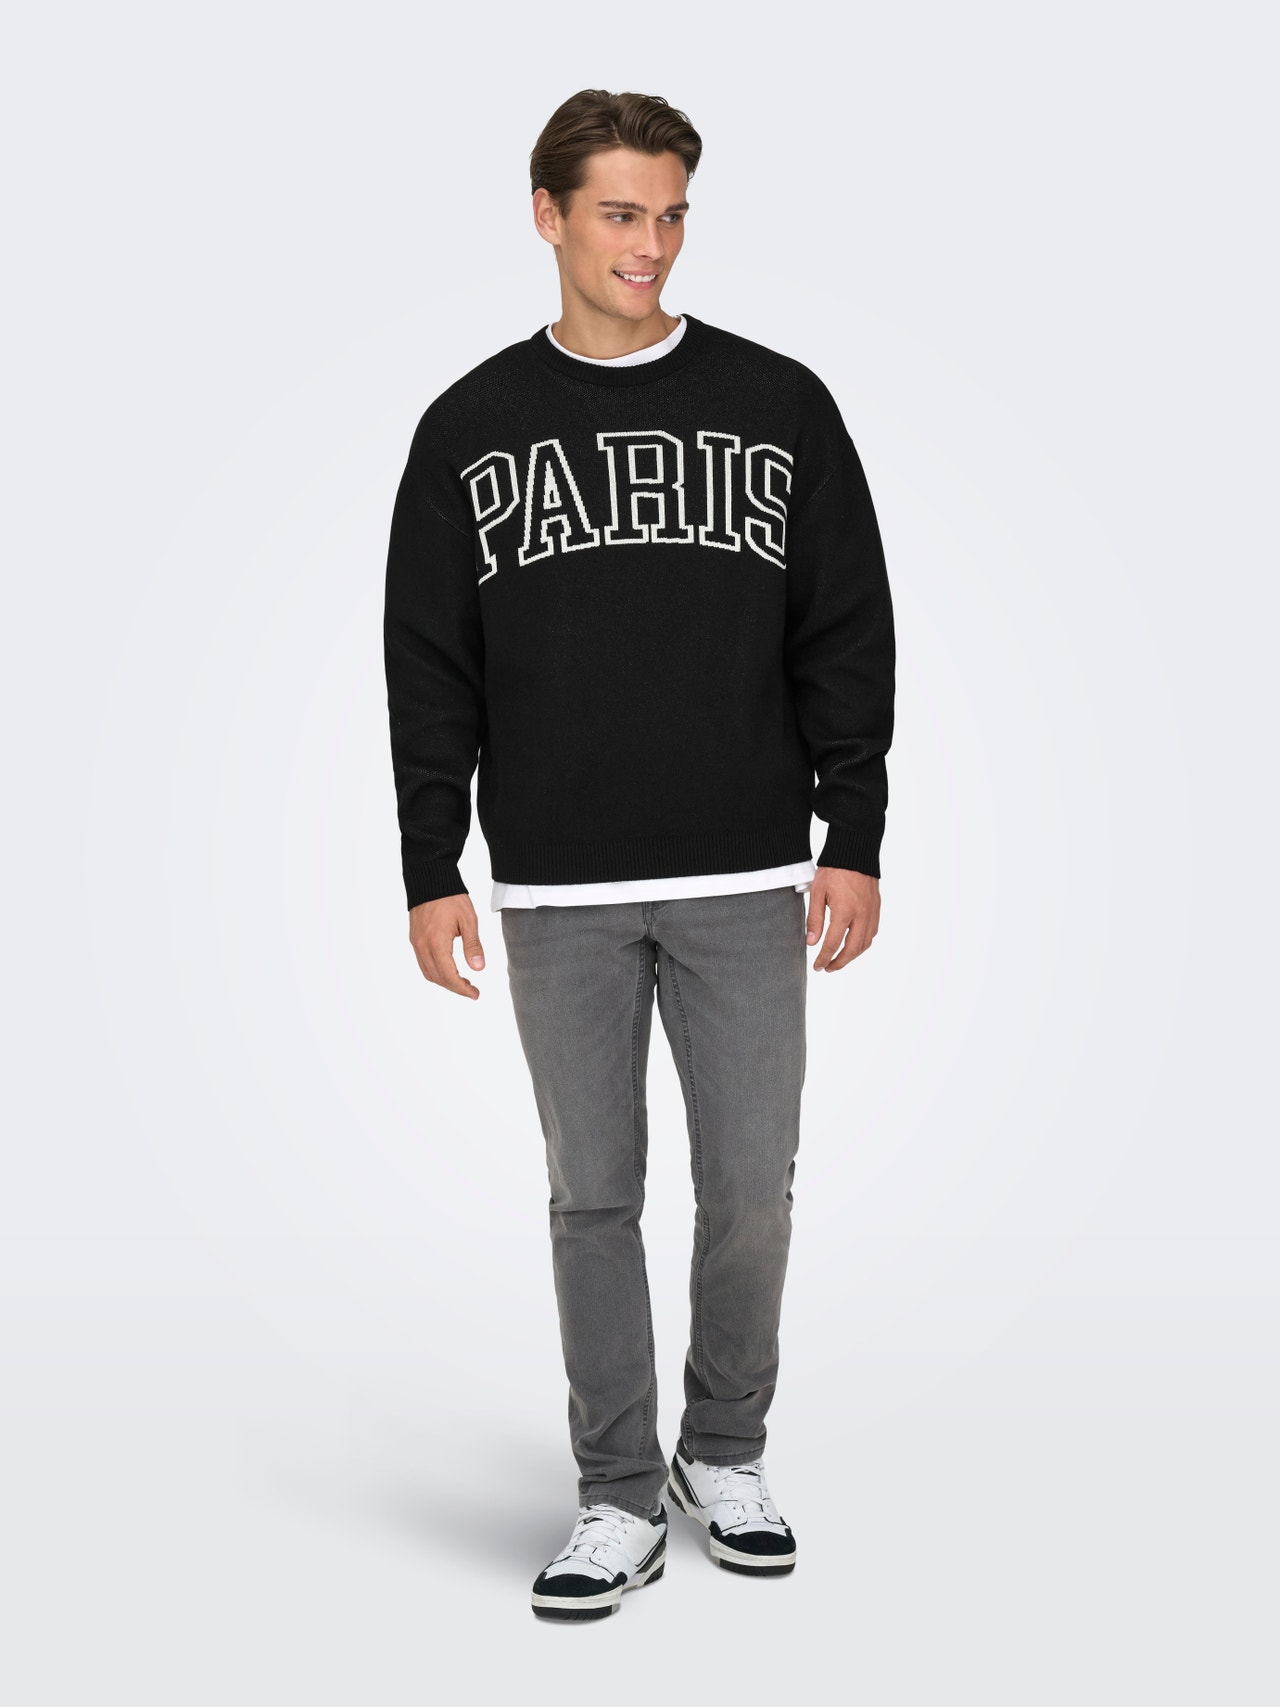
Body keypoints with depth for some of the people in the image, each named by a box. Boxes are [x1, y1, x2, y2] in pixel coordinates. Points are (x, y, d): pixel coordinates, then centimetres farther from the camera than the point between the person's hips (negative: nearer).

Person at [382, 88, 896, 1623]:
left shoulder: (779, 405, 4)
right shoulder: (471, 428, 4)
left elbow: (846, 639, 4)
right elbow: (431, 670, 4)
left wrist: (855, 839, -2)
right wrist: (432, 872, -1)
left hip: (749, 884, 0)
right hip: (558, 895, 0)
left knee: (752, 1189, 5)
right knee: (593, 1195, 7)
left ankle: (727, 1453, 27)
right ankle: (619, 1498, 19)